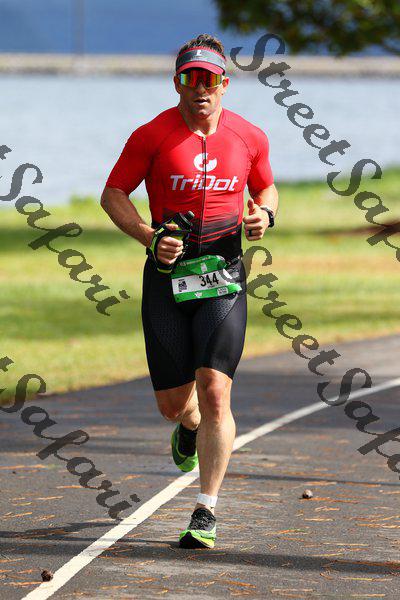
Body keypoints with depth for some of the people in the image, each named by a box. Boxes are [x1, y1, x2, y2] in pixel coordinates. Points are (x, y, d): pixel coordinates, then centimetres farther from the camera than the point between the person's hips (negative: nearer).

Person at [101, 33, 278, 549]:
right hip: (167, 274, 0)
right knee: (172, 402, 3)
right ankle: (190, 427, 43)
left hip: (224, 275, 0)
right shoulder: (152, 136, -3)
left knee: (214, 391, -14)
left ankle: (206, 513, -9)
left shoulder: (249, 138, 4)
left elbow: (266, 188, 21)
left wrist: (265, 214, -2)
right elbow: (112, 194, 3)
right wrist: (149, 237, -13)